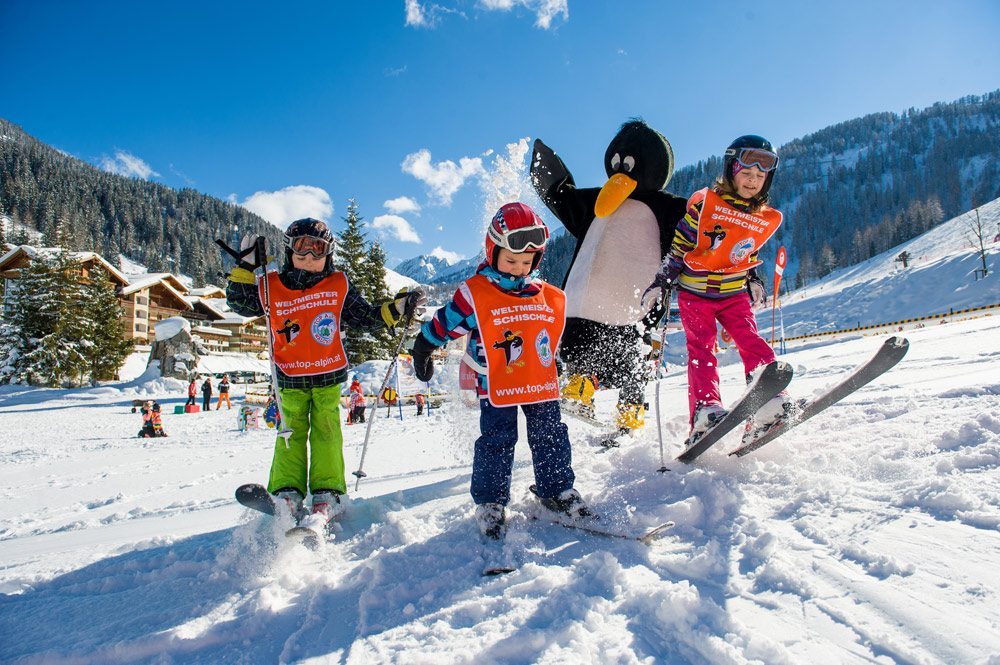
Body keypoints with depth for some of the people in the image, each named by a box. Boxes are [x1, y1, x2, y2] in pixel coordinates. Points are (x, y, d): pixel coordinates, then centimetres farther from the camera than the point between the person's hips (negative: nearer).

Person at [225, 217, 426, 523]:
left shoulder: (339, 286, 2)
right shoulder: (271, 287, 3)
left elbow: (366, 317, 7)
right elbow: (239, 302, 13)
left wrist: (396, 308, -5)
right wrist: (246, 266, 2)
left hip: (328, 376, -1)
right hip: (290, 378, 1)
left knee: (326, 430, -3)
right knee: (291, 432, -1)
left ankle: (327, 491, -1)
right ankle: (287, 492, 0)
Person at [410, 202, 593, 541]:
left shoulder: (550, 297, 5)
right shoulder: (475, 293, -8)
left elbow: (556, 337, 21)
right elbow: (442, 324, 1)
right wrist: (422, 352, 8)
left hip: (542, 385, 4)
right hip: (496, 387, -4)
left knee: (551, 437, 10)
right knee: (497, 441, -2)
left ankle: (558, 490, 28)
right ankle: (489, 502, 14)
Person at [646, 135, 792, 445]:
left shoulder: (768, 218, 8)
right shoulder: (703, 203, -6)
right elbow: (678, 247, -4)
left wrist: (754, 280, 15)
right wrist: (662, 281, -7)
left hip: (734, 294, 4)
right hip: (694, 293, -3)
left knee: (752, 343, -13)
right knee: (700, 349, -13)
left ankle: (769, 403, -23)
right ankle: (705, 410, -23)